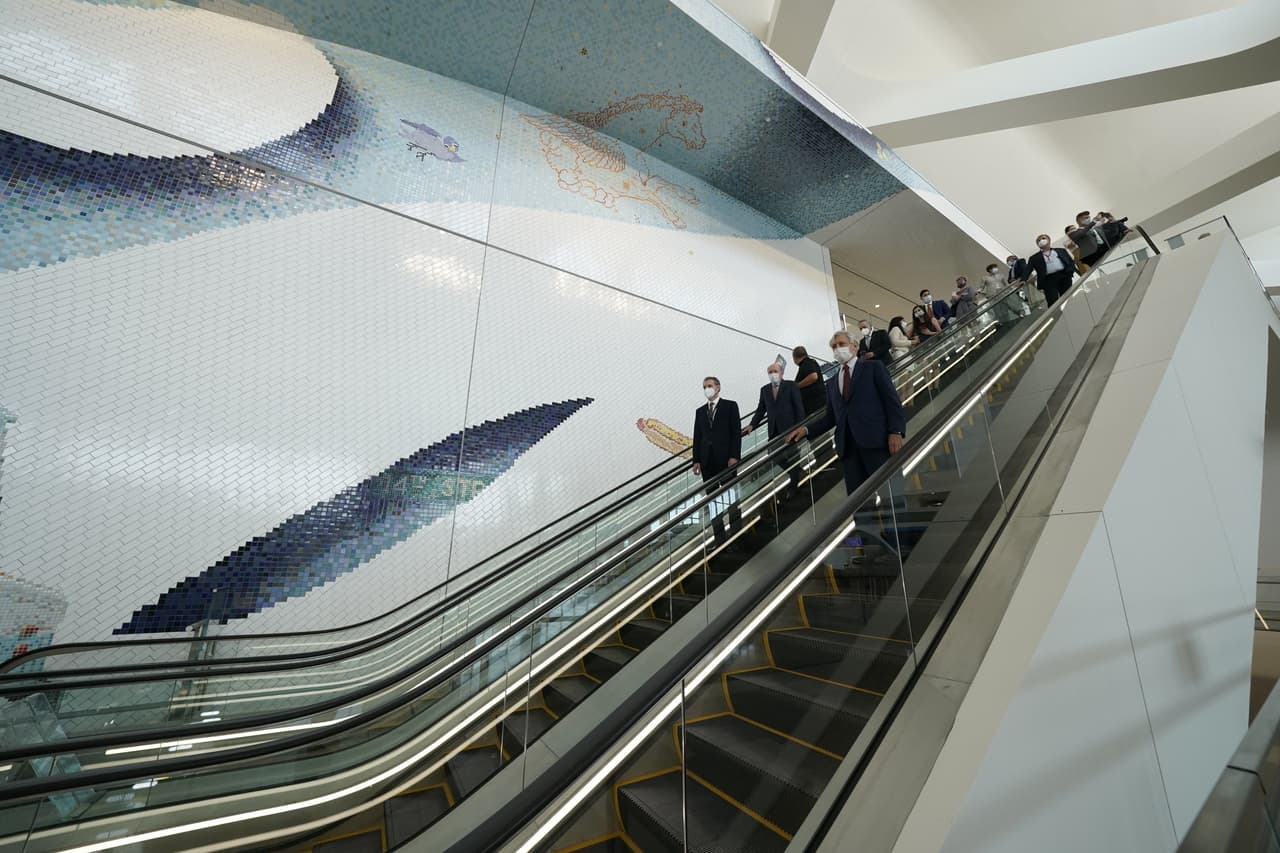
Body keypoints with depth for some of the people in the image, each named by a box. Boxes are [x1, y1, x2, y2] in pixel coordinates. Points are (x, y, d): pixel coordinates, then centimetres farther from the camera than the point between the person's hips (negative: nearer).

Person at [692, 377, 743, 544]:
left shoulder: (730, 406, 4)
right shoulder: (700, 411, 15)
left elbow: (737, 432, -3)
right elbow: (697, 438, 11)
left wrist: (734, 456, -12)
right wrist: (696, 460, 3)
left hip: (726, 460, -4)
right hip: (707, 462, 4)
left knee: (731, 499, 2)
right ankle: (719, 535, 10)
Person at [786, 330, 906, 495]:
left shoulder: (874, 367, 11)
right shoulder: (831, 382, 24)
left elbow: (892, 400, 1)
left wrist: (896, 431, -12)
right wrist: (807, 429, 3)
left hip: (876, 439, -4)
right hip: (847, 446, 4)